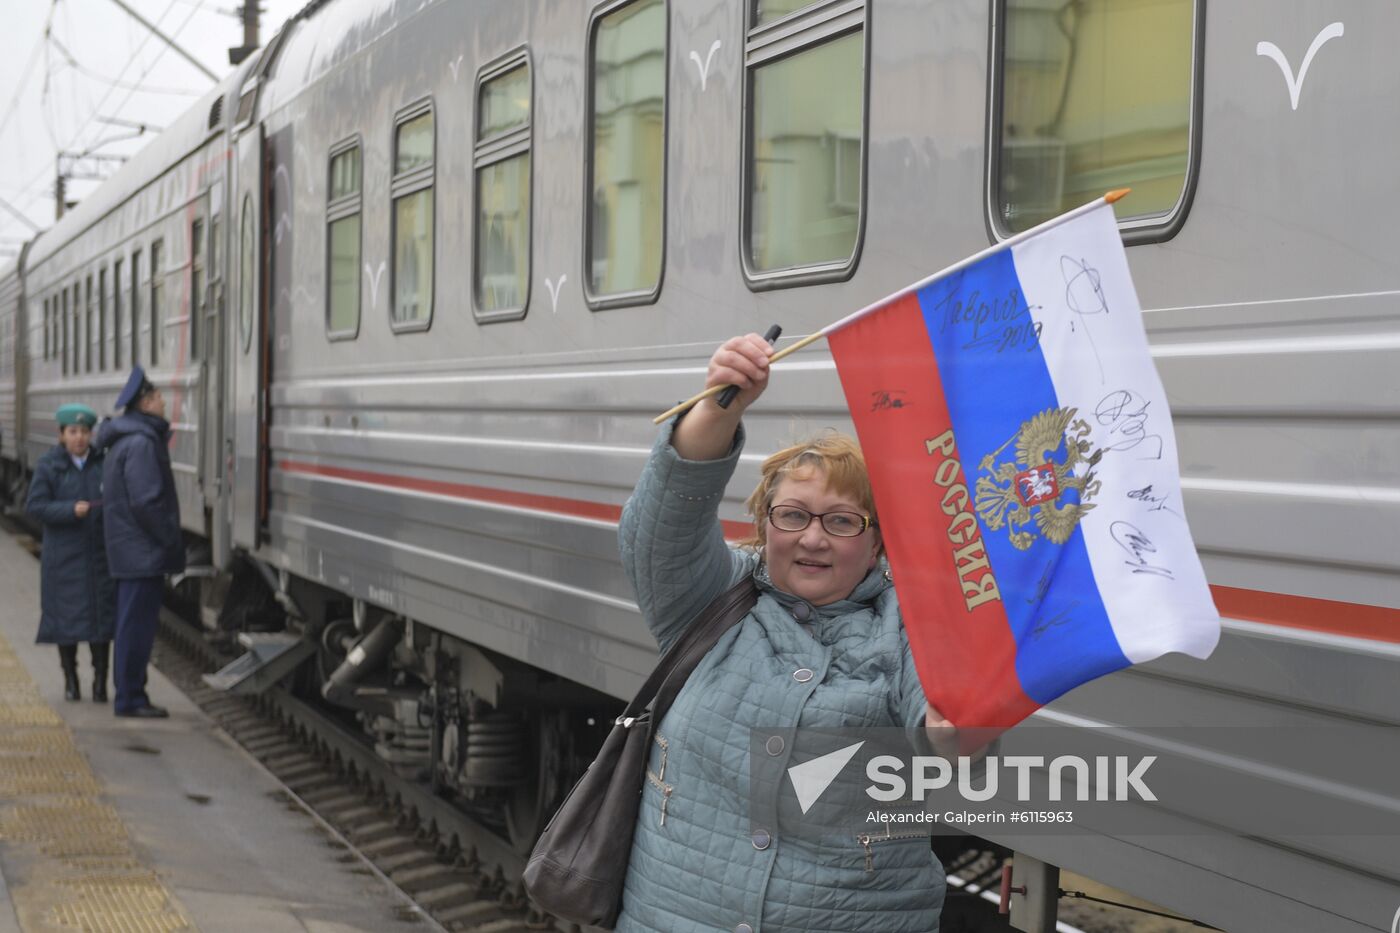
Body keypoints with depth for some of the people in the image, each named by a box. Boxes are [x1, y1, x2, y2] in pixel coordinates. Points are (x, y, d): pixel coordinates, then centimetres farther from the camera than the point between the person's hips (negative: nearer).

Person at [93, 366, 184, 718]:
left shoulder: (127, 440, 16)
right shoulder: (141, 443, -17)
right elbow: (145, 502, -21)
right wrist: (171, 541, -16)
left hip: (132, 550, 11)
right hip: (143, 551, -11)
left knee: (134, 623, 15)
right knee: (138, 625, -6)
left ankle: (129, 695, 21)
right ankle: (130, 699, -2)